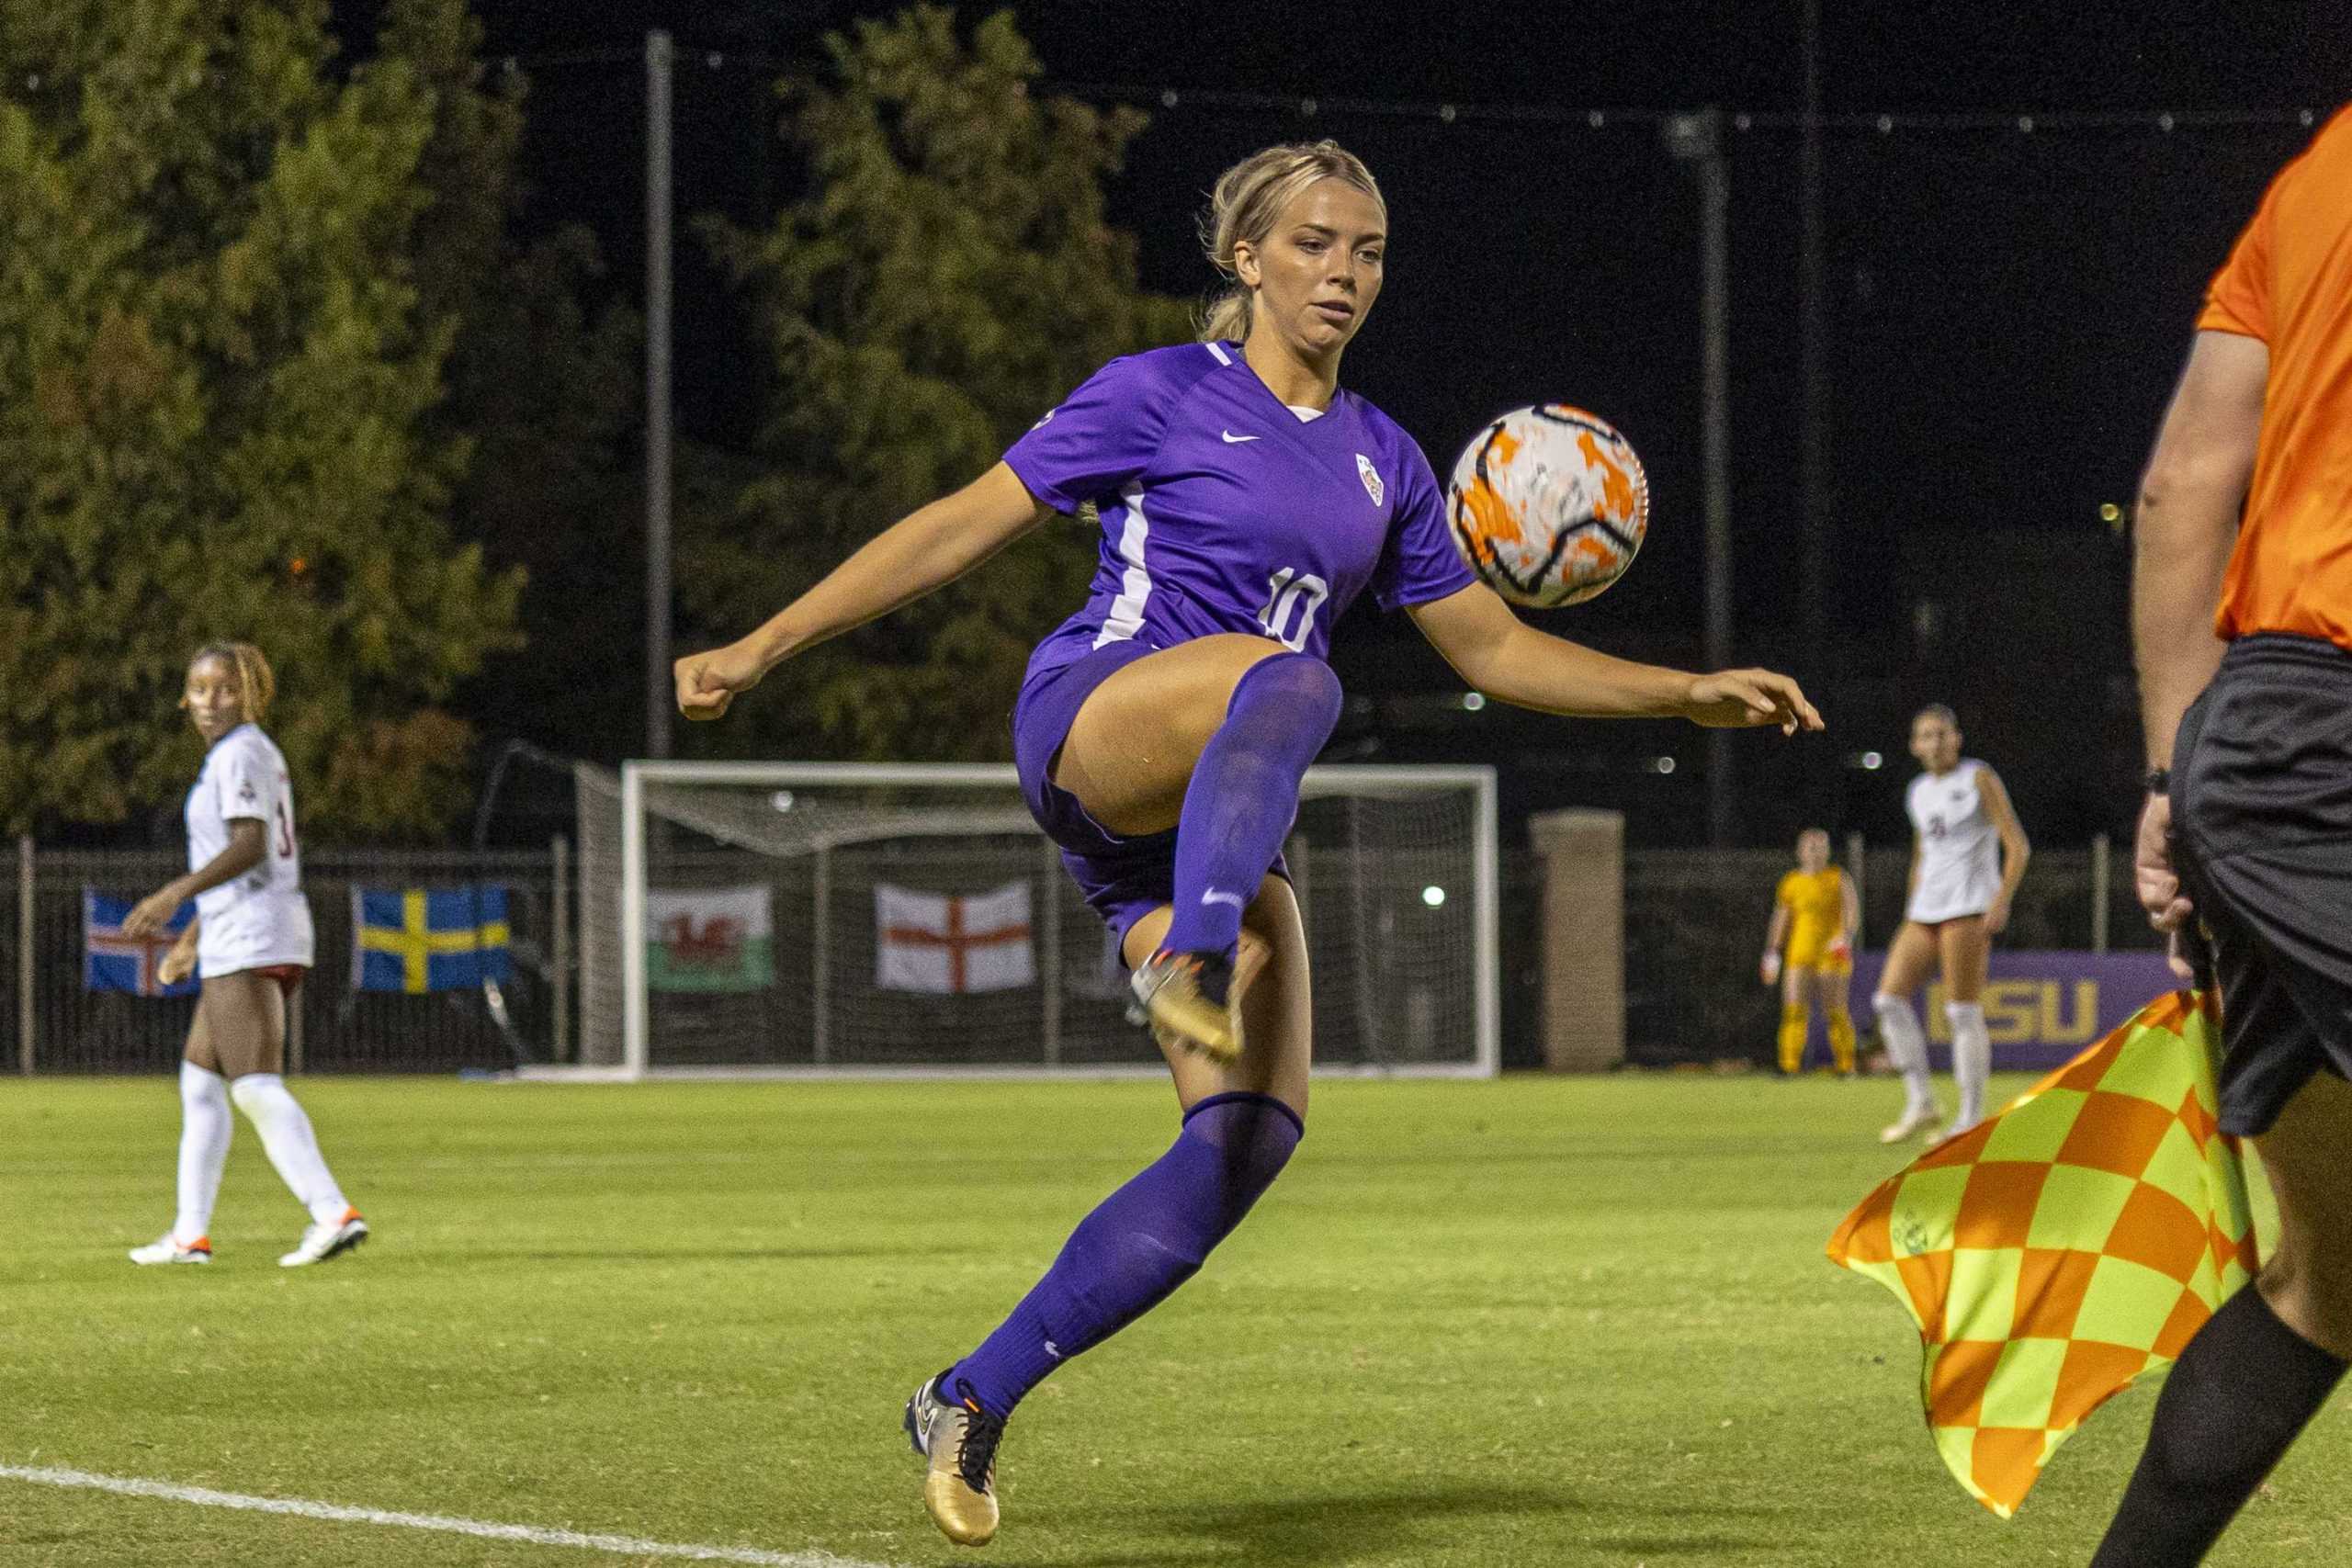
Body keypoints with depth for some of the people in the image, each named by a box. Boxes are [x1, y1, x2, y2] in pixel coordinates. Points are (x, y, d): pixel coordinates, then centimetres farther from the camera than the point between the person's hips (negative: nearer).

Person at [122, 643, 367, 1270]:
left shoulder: (239, 754, -10)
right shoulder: (255, 753, 20)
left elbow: (249, 846, -22)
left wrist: (175, 894, -26)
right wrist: (194, 935, 30)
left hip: (249, 939, -10)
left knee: (256, 1086, -15)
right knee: (199, 1082, 14)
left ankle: (332, 1212, -23)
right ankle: (190, 1234, 16)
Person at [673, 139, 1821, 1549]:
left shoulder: (1384, 461, 19)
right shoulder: (1161, 397, 3)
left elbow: (1494, 648, 23)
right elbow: (966, 525, 2)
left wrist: (1685, 695, 13)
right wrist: (763, 649, -1)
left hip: (1215, 819, 6)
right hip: (1089, 725, -6)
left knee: (1254, 1132, -11)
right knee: (1289, 678, -38)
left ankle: (974, 1401, -4)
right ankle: (1192, 967, -57)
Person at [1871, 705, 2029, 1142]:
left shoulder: (1979, 779, -3)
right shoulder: (1919, 792, 16)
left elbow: (2017, 846, -7)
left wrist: (2001, 901, -18)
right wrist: (1910, 914, 21)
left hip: (1969, 908, -7)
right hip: (1925, 909, 7)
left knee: (1962, 1011, -10)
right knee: (1889, 999, -4)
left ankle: (1972, 1116, -6)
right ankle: (1920, 1103, 1)